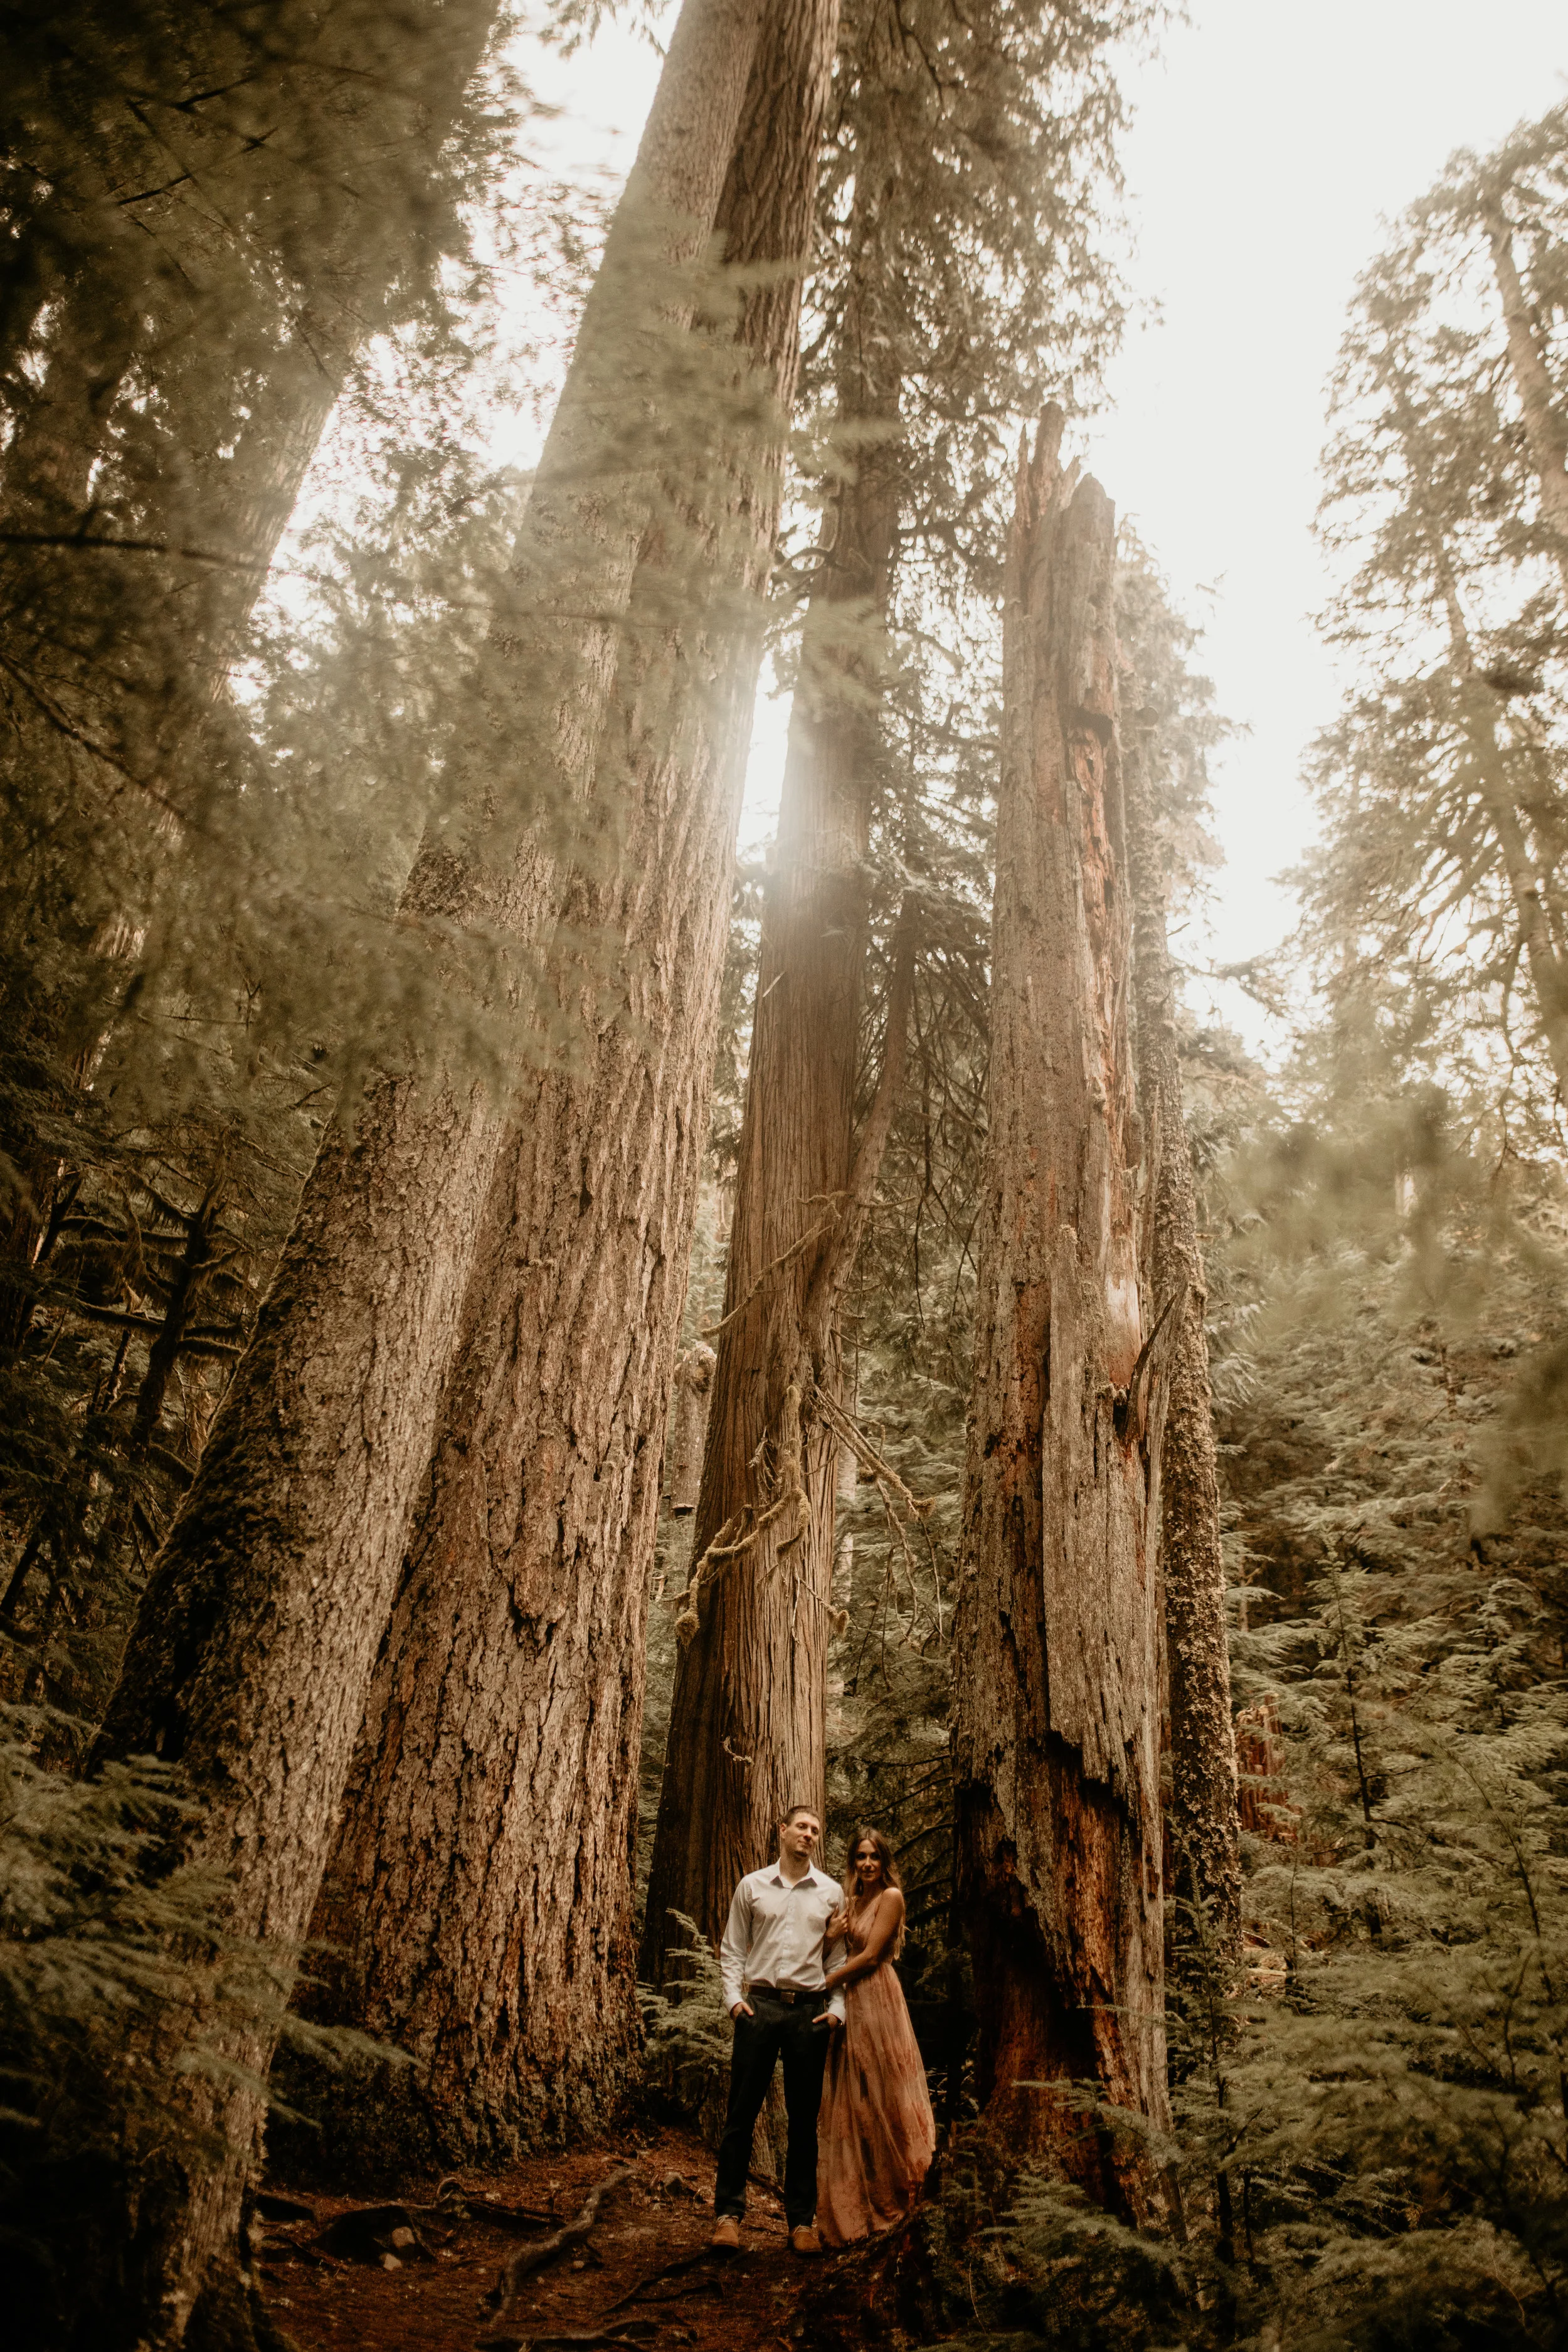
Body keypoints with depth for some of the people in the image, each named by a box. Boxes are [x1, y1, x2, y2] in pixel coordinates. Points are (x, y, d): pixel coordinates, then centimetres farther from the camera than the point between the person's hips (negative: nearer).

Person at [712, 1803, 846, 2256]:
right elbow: (732, 1949, 9)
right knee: (742, 2111, -1)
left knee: (804, 2119, 6)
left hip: (810, 2010, 1)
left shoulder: (831, 1892, 9)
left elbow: (841, 1955, 10)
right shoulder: (752, 1886, 7)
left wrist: (837, 2008, 0)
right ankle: (729, 2213, 9)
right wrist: (734, 1997, -3)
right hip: (759, 2005, -1)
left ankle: (802, 2221, 14)